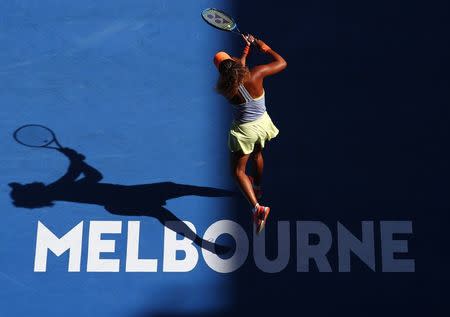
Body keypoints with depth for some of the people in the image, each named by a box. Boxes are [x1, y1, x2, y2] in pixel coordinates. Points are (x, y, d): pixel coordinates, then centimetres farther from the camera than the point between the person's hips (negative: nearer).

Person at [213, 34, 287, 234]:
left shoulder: (226, 89, -23)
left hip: (244, 130, -4)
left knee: (238, 171, 8)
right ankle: (257, 187, 59)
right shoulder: (256, 74, -24)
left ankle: (256, 207, -12)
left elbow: (236, 72, 1)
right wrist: (265, 48, 3)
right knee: (257, 155, 33)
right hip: (262, 123, 4)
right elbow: (282, 63, -9)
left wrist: (246, 51, 11)